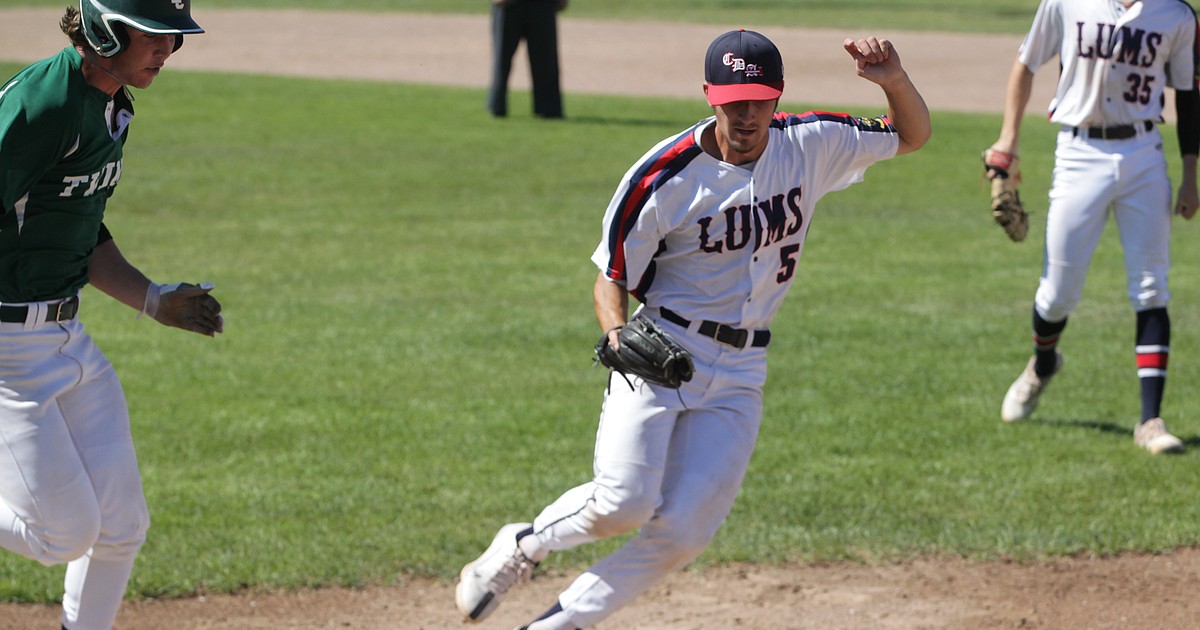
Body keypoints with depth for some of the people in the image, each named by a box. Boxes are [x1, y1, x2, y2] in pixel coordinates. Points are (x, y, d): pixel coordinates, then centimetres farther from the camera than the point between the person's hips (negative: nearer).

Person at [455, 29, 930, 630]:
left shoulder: (811, 146, -2)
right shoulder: (662, 178, -13)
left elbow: (912, 134, 10)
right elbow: (612, 277, -4)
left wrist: (895, 82, -12)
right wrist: (617, 335, -26)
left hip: (740, 375, 4)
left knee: (684, 530, -8)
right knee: (625, 502, -22)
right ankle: (522, 545, 7)